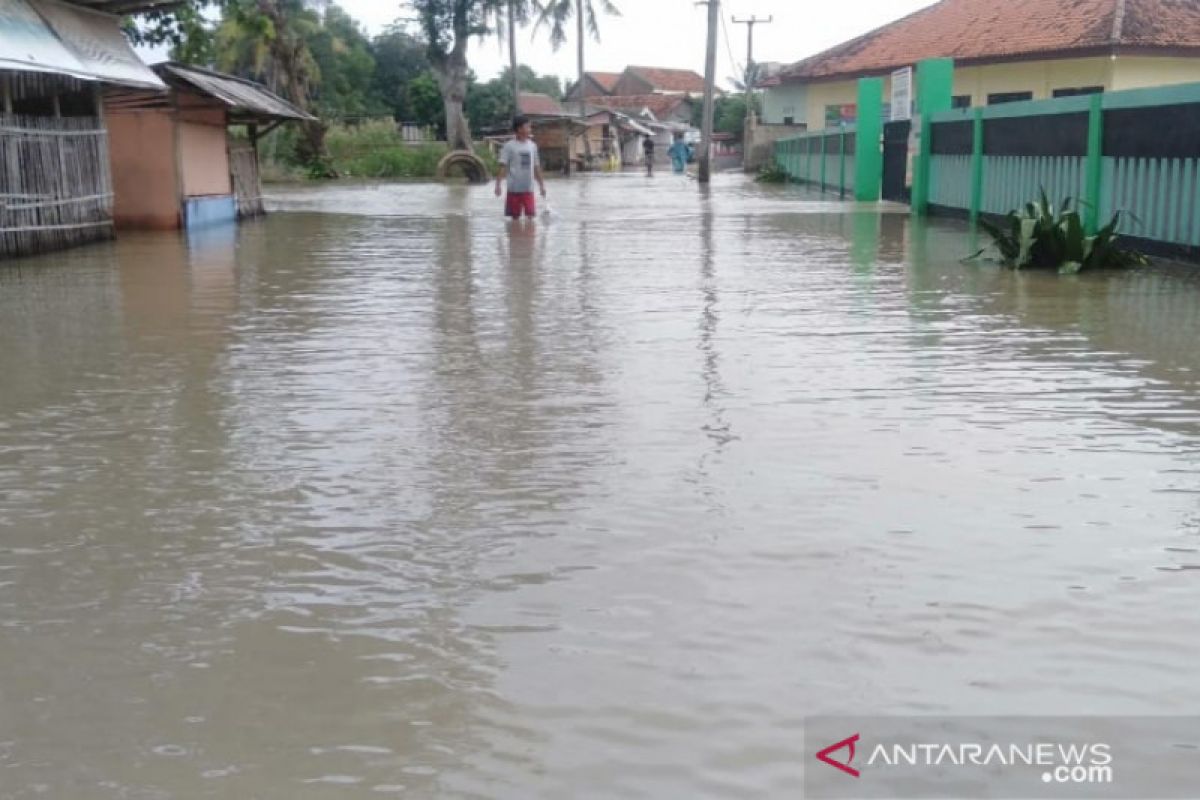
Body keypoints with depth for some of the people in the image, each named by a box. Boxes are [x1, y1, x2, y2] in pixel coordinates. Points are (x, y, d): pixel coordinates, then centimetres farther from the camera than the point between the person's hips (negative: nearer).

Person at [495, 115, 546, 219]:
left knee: (531, 217, -5)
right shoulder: (509, 146, -5)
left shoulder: (532, 145, 8)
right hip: (514, 188, -3)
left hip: (528, 188, 3)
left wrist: (542, 185, 13)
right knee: (515, 217, 6)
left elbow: (536, 167, 14)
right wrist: (498, 184, -16)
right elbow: (503, 166, -9)